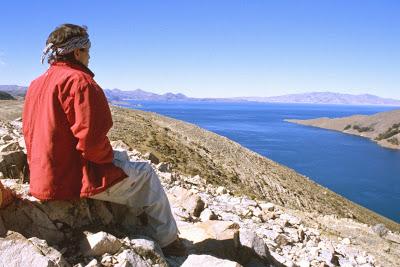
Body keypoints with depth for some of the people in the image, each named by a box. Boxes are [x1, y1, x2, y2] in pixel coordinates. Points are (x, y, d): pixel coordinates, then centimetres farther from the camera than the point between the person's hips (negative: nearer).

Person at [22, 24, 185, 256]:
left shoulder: (36, 84, 11)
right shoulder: (79, 80, -17)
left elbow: (30, 133, 17)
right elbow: (91, 139, -27)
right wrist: (108, 156, -4)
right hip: (74, 179, -10)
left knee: (122, 158, 27)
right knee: (145, 173, 6)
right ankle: (167, 240, 19)